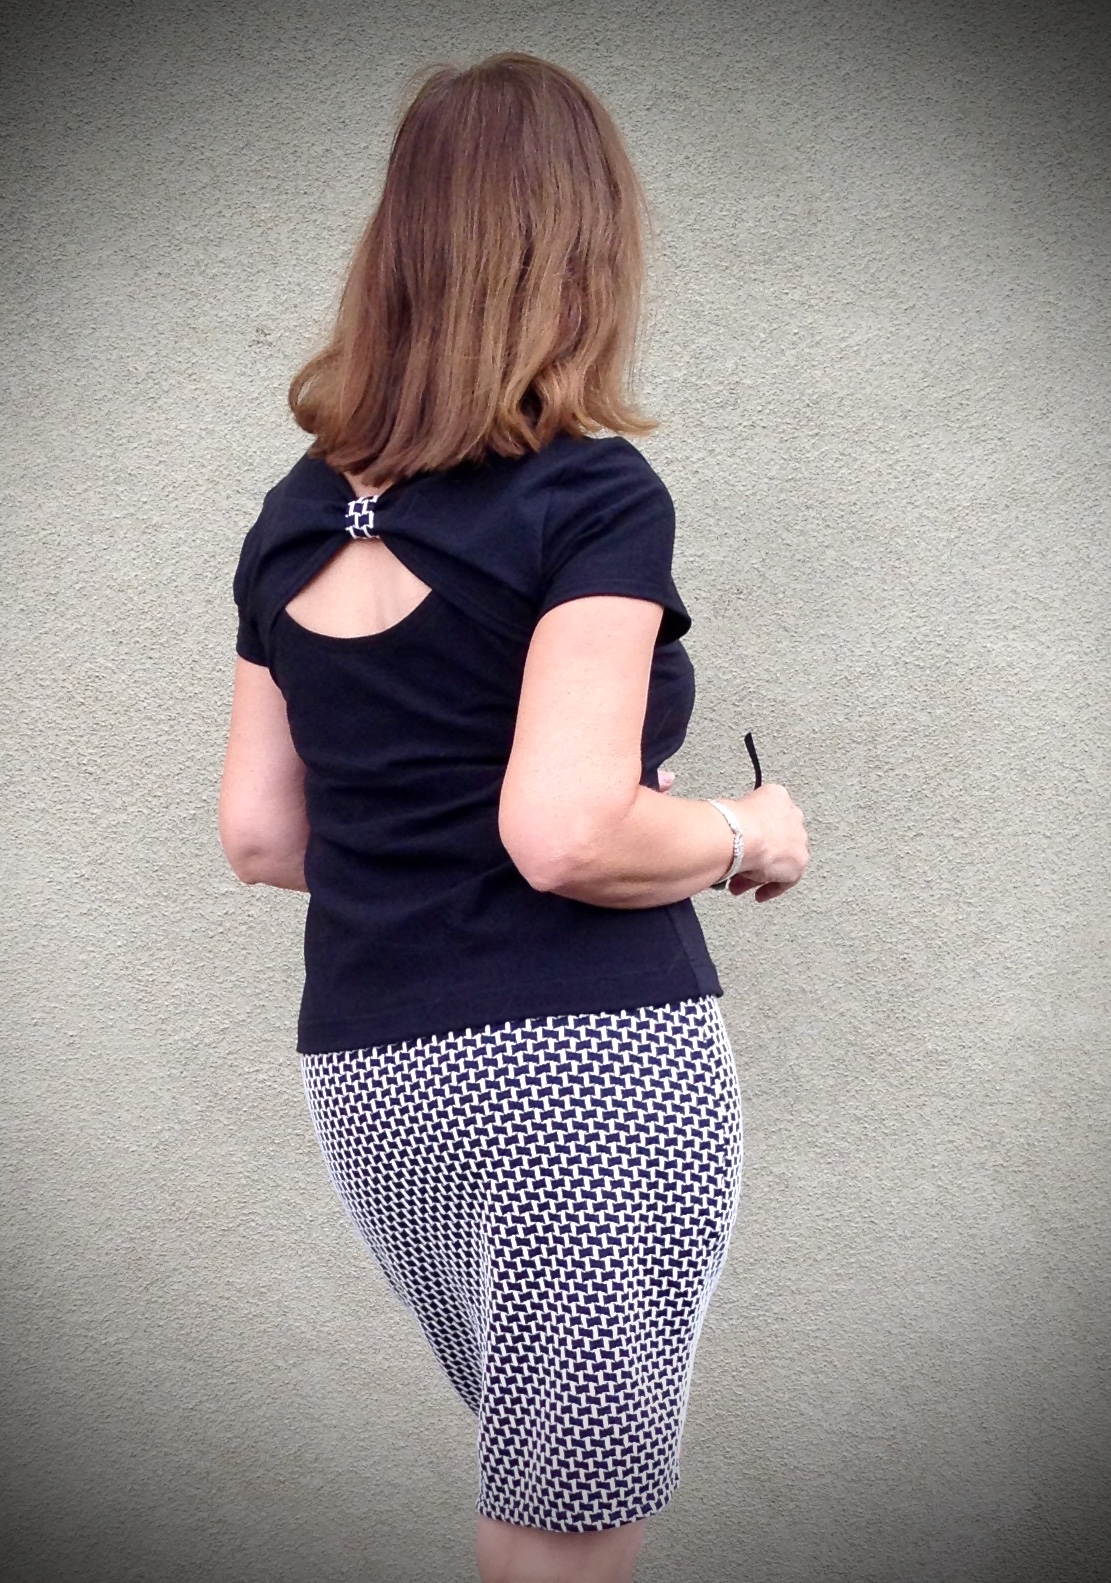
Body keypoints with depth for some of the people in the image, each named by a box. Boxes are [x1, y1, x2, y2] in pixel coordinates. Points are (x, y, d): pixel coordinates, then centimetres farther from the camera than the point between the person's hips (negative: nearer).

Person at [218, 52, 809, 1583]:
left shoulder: (300, 516, 8)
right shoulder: (595, 494, -10)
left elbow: (259, 835, 10)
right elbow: (569, 835, -20)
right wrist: (747, 835, -3)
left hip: (370, 1076, 7)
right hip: (590, 1054, -6)